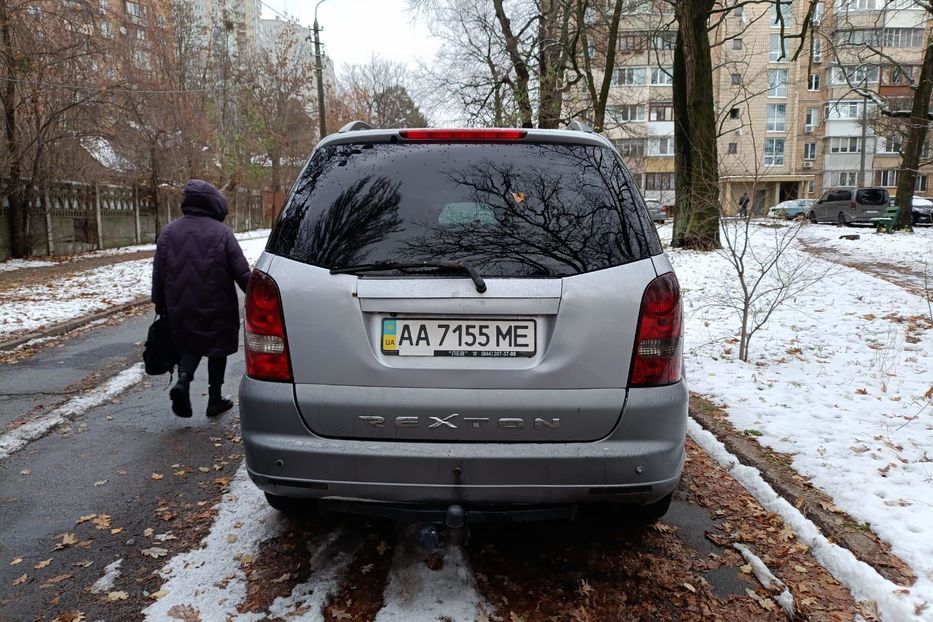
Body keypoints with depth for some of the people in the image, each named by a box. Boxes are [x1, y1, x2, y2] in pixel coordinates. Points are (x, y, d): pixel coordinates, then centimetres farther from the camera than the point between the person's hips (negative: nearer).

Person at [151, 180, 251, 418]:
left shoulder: (169, 232, 1)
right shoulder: (221, 232, -11)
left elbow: (158, 273, 4)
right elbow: (242, 273, -12)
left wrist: (159, 303, 15)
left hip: (181, 309, 3)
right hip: (216, 309, -3)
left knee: (190, 345, 20)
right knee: (217, 349, 13)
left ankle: (183, 380, -6)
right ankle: (215, 399, 19)